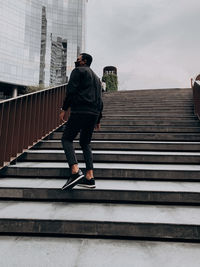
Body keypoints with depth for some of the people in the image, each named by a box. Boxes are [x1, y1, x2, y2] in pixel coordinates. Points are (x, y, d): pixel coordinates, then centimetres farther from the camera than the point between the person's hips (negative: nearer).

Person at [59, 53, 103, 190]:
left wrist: (65, 109, -8)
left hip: (80, 111, -7)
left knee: (67, 139, -2)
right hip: (94, 113, 8)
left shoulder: (78, 71, 6)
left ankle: (75, 171, -20)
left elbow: (71, 90, -10)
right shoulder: (96, 77, 29)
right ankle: (90, 177, 5)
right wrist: (98, 119, 22)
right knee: (85, 143, 12)